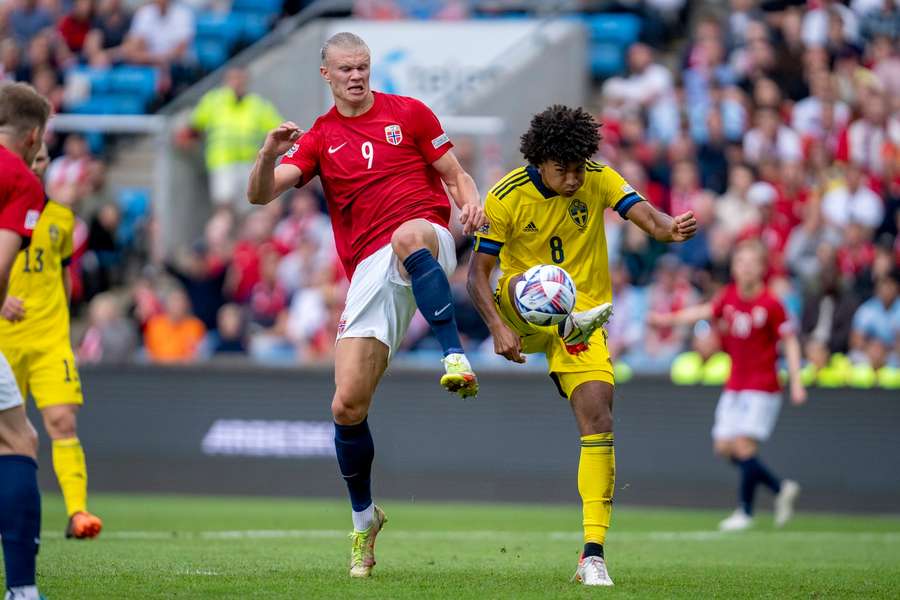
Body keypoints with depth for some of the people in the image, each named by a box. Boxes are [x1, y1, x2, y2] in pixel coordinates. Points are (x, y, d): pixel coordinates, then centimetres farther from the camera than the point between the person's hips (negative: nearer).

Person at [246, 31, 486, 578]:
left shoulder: (408, 113, 11)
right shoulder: (319, 140, 15)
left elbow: (455, 174, 11)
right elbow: (261, 194, 4)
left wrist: (472, 202, -12)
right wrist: (269, 155, -17)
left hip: (429, 240, -3)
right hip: (370, 266, 3)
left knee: (408, 236, -44)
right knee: (347, 405, -6)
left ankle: (455, 357, -49)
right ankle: (364, 518, 16)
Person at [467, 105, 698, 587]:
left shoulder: (598, 180, -6)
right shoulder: (506, 198, -11)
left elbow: (645, 216, -20)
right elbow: (478, 273, -10)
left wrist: (671, 228, -44)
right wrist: (498, 327, -25)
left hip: (583, 313, 0)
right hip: (523, 316, 0)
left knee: (598, 419, -14)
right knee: (524, 283, -34)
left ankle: (593, 553, -13)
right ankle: (569, 324, -65)